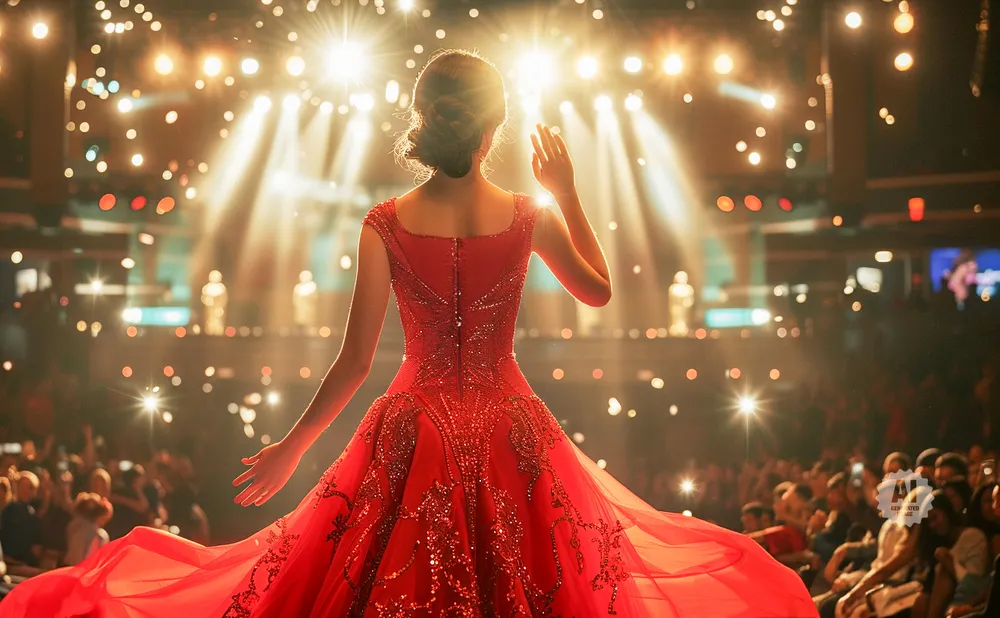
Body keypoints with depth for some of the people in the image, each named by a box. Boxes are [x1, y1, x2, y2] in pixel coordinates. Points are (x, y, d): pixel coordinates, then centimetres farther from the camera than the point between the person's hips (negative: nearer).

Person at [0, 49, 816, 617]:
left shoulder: (386, 226, -9)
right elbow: (600, 291, 11)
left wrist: (290, 448, 3)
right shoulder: (529, 217, -7)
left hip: (415, 434, 0)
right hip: (510, 434, 0)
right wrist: (568, 192, 17)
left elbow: (355, 362, -8)